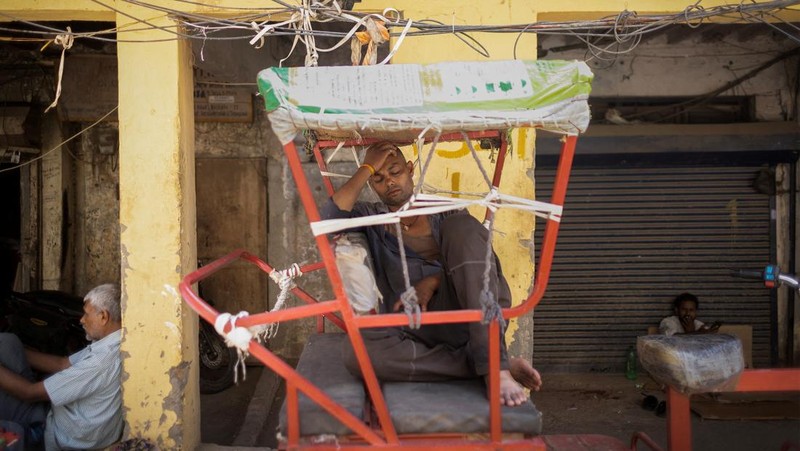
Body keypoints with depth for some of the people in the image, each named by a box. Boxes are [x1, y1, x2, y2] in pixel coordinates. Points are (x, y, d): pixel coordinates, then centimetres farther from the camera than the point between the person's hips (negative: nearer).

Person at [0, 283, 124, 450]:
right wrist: (15, 350, 6)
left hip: (68, 437, -8)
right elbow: (62, 364, 9)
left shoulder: (101, 361, -30)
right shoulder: (111, 344, -2)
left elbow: (31, 393, -22)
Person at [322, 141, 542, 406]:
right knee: (357, 351, -33)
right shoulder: (369, 218, 22)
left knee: (460, 225, -24)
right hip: (417, 330, 0)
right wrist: (366, 168, 3)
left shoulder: (448, 213, 23)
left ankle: (495, 366, -34)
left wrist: (433, 281, -9)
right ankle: (489, 365, -26)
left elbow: (481, 259, 7)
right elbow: (329, 218, -1)